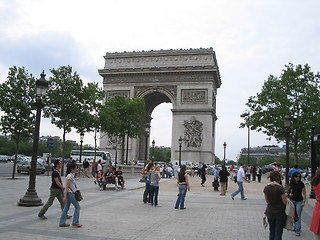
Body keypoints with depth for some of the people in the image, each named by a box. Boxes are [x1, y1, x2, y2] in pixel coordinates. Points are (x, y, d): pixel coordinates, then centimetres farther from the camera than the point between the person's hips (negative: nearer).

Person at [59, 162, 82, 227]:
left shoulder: (72, 175, 11)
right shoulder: (69, 176, -17)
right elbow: (67, 187, -20)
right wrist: (65, 196, -21)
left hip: (71, 193, 9)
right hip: (69, 193, -9)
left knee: (66, 208, 12)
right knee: (77, 207, -2)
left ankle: (62, 223, 17)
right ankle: (75, 222, 4)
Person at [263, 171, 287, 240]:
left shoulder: (266, 188, -3)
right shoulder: (280, 188, -17)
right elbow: (285, 202, -11)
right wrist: (285, 196, 7)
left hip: (270, 212, 4)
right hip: (280, 213, -4)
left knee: (271, 231, 19)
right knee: (278, 233, 6)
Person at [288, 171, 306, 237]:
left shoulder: (301, 184, -9)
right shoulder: (291, 183, 1)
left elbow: (304, 194, -5)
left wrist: (304, 202, -11)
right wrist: (290, 193, -4)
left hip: (299, 201, -4)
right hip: (292, 200, 4)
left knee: (298, 216, -5)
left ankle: (298, 231, -1)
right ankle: (295, 227, 28)